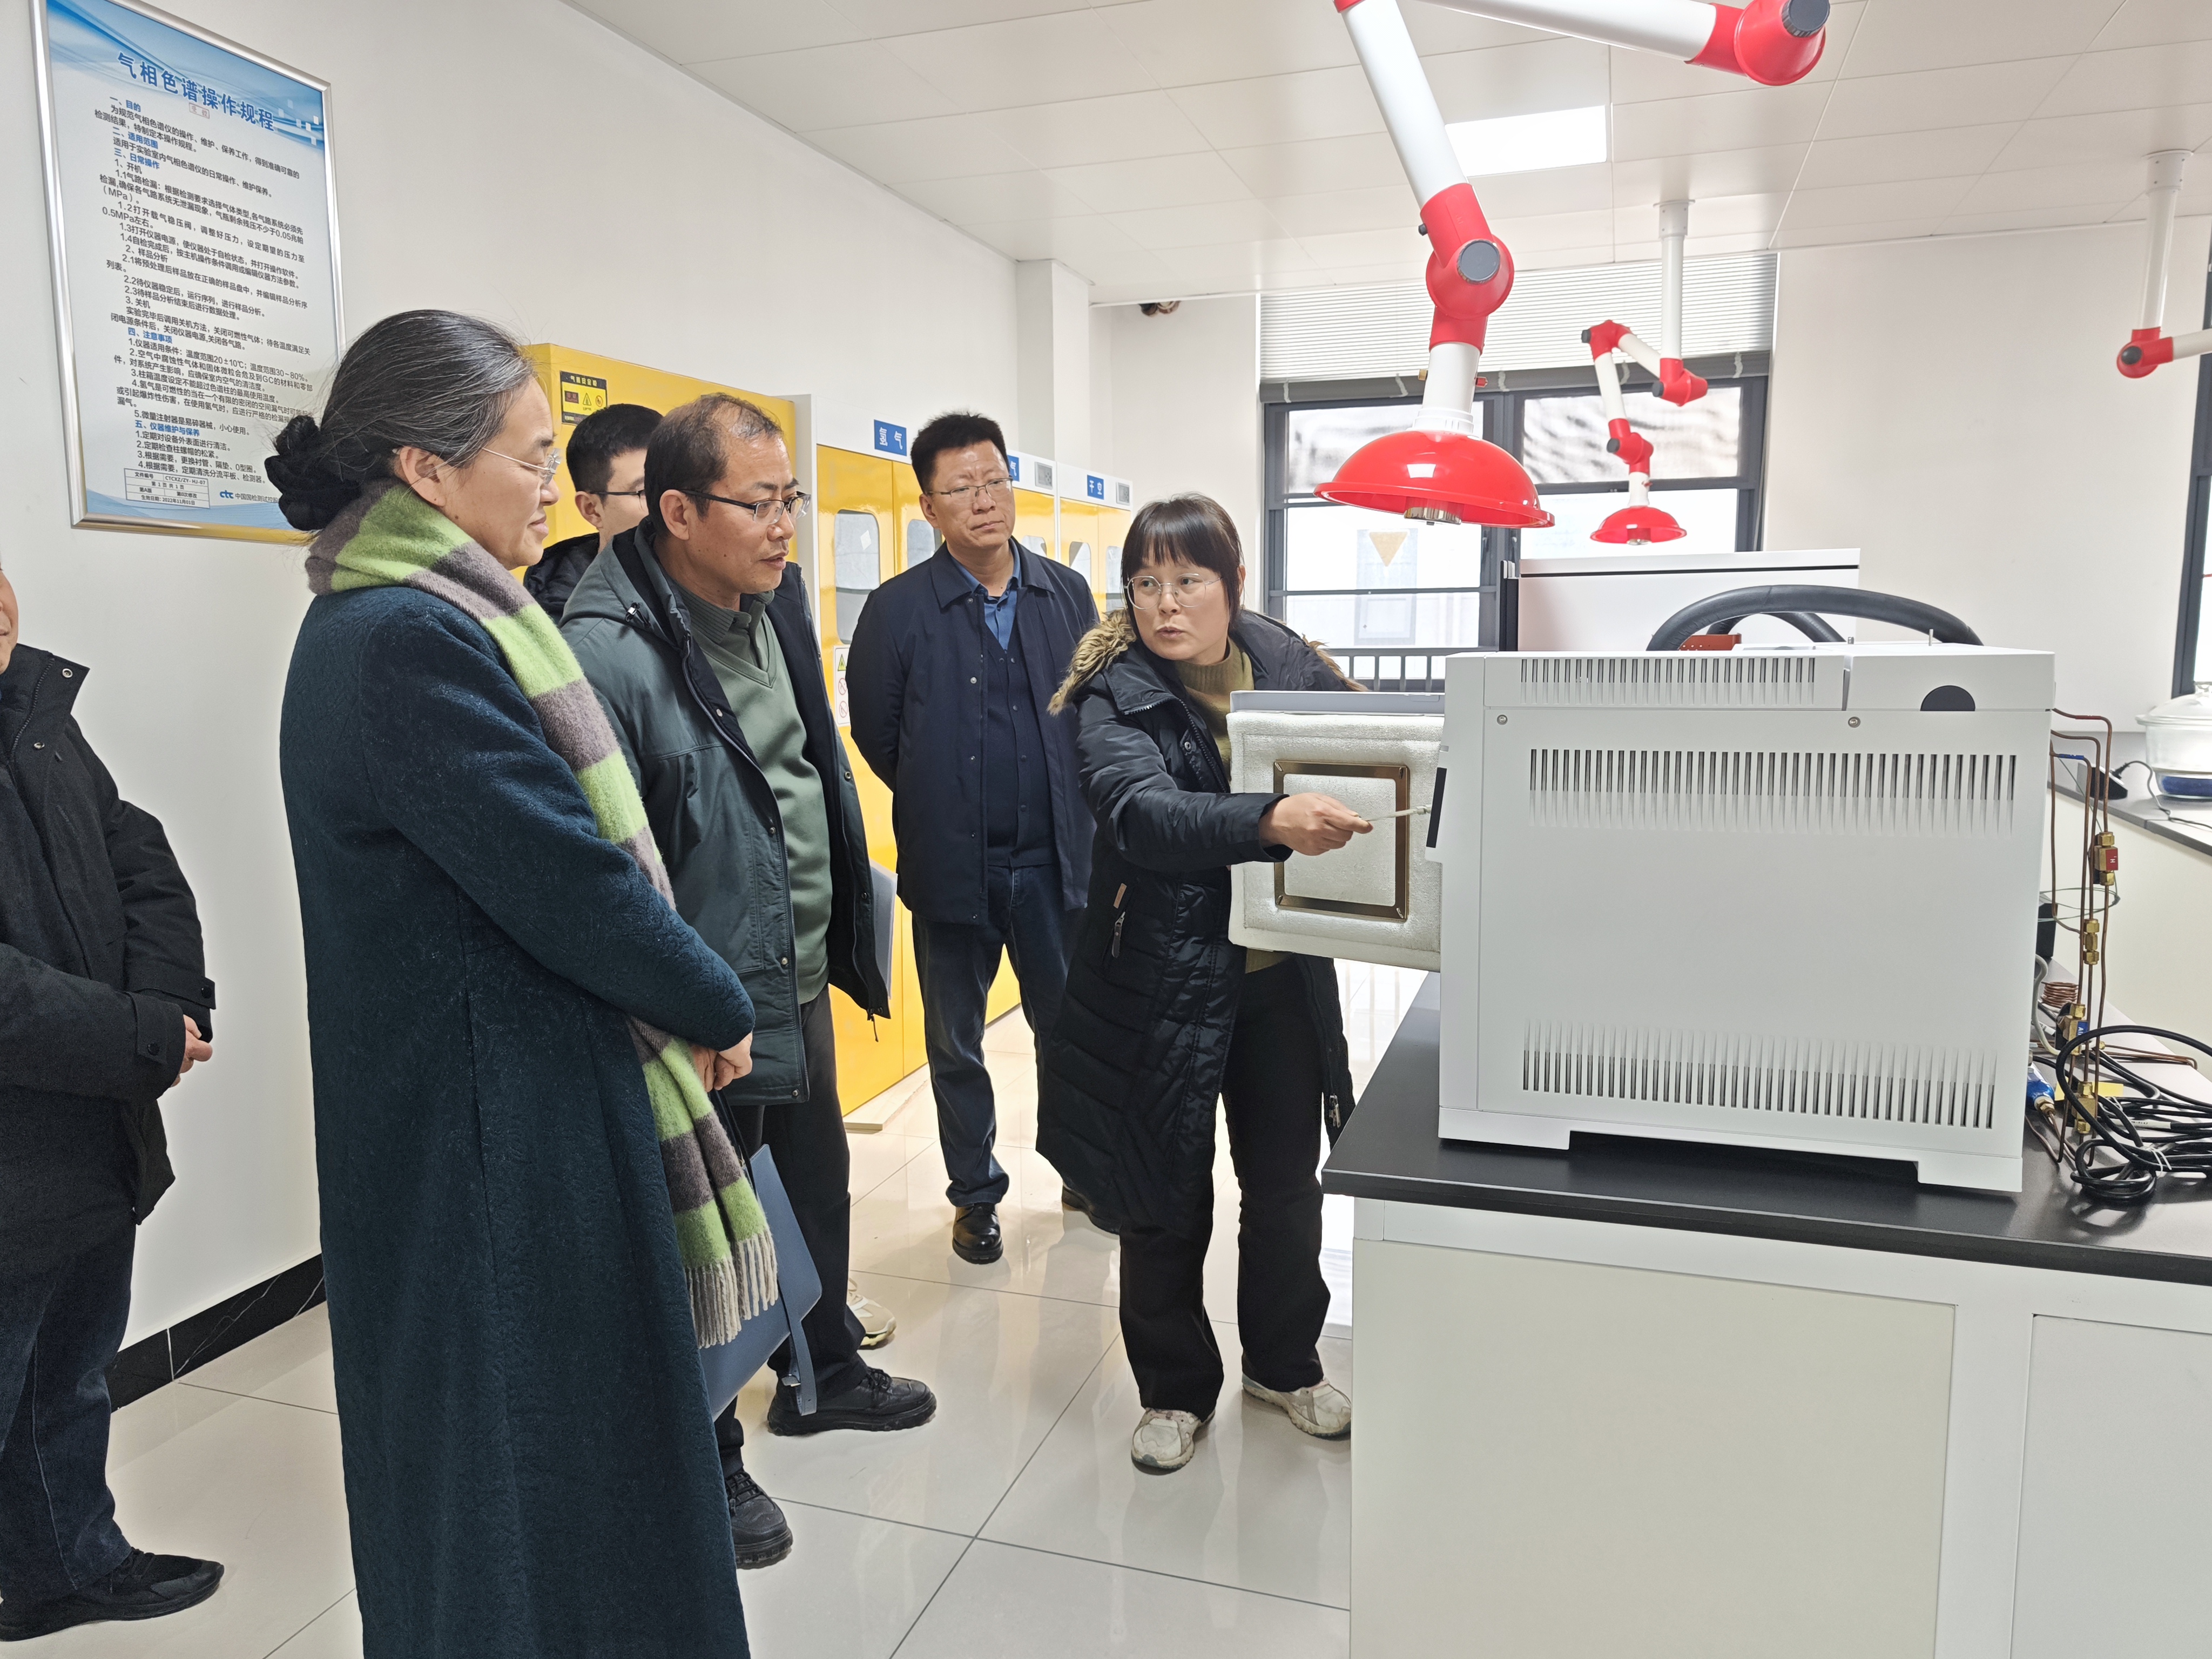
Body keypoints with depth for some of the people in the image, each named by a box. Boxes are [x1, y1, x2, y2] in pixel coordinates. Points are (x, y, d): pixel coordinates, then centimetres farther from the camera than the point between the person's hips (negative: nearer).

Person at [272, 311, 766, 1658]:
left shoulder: (398, 620, 10)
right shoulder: (409, 641, -22)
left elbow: (540, 837, 11)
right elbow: (567, 880, -24)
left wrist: (683, 998, 3)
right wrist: (719, 1011, -8)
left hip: (493, 1103, 10)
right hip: (500, 1132, -10)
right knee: (527, 1443, 7)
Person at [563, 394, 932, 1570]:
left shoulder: (774, 604, 5)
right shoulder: (609, 649, -24)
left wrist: (848, 927, 18)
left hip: (802, 979, 9)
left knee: (818, 1181, 25)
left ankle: (826, 1372, 49)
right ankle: (706, 1460, 32)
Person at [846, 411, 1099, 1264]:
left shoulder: (1067, 595, 3)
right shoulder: (899, 608, -6)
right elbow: (875, 732, 2)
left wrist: (1066, 812, 5)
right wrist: (940, 804, 8)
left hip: (1053, 858, 2)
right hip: (952, 866, -2)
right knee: (957, 1043, 12)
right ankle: (975, 1194, 30)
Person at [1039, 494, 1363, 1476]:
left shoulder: (1290, 666, 0)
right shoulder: (1112, 696, -12)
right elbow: (1141, 811, -30)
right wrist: (1268, 821, -46)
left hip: (1281, 975, 3)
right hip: (1166, 978, -3)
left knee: (1286, 1182, 18)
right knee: (1168, 1199, 11)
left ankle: (1284, 1363, 43)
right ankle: (1175, 1389, 34)